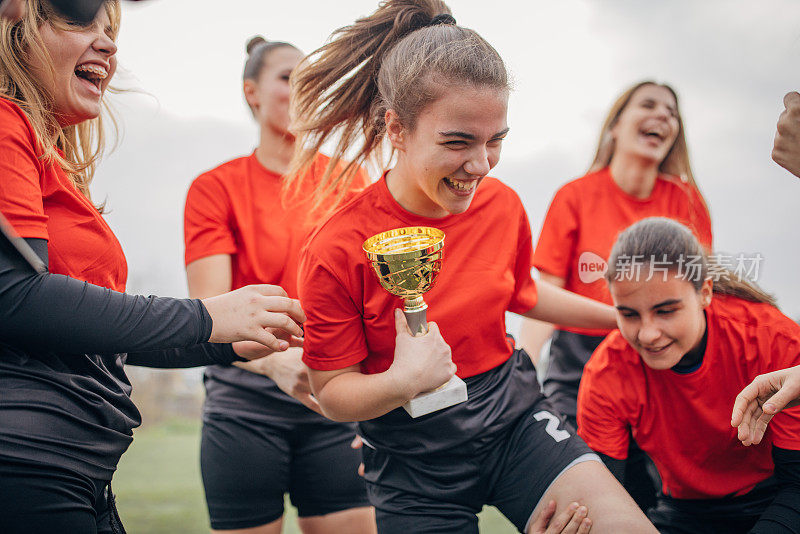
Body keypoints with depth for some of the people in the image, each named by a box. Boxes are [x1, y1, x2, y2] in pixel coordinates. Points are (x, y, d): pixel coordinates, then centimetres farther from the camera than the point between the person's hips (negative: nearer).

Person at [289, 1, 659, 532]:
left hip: (513, 414, 3)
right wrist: (401, 382, -31)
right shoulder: (337, 250, -20)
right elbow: (332, 392, -12)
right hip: (414, 460, -3)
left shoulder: (501, 204, -4)